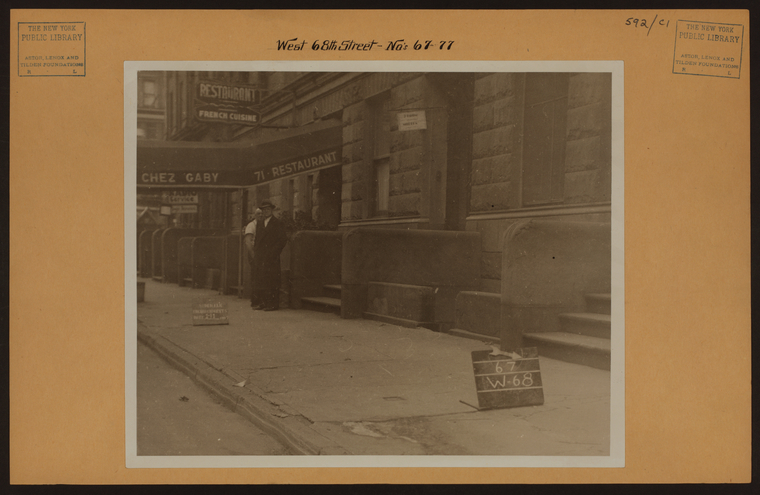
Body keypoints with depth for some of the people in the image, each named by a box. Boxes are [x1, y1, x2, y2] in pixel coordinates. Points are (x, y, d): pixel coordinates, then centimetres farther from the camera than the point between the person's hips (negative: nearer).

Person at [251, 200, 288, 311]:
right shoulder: (259, 223, 18)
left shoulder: (277, 223, -2)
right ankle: (264, 302, 13)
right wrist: (255, 251, 8)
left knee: (271, 280, -8)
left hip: (271, 257, -6)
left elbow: (283, 239, -6)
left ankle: (273, 304, -4)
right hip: (259, 258, 7)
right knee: (259, 280, 5)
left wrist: (274, 252, -10)